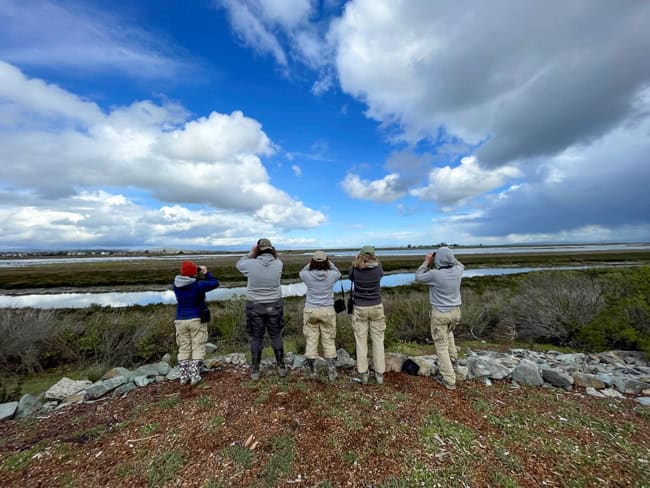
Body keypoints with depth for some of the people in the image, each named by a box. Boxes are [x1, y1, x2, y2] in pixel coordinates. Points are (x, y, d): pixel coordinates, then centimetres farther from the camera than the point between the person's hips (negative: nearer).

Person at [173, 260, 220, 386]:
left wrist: (196, 276, 7)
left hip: (181, 320, 5)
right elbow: (215, 283, -9)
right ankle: (195, 376, 6)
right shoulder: (198, 285, -17)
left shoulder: (176, 284, -2)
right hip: (197, 320, -5)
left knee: (184, 349, 14)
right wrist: (206, 273, 0)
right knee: (198, 348, 5)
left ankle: (184, 376, 18)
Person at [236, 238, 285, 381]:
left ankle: (255, 371, 23)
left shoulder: (251, 264, -14)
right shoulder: (278, 264, -11)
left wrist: (251, 254, 4)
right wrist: (274, 253, -1)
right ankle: (281, 367, 26)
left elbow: (239, 264, 8)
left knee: (256, 338, 12)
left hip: (254, 306, -1)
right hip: (274, 305, 1)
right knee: (276, 336, 16)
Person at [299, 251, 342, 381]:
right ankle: (332, 372, 19)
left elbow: (301, 272, 15)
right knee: (329, 341, 11)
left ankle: (312, 371, 23)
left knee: (311, 340, 11)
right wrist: (329, 262, 18)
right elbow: (338, 273, 15)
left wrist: (311, 263, 13)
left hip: (310, 310, 0)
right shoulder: (331, 275, -10)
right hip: (327, 311, 0)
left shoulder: (307, 275, -10)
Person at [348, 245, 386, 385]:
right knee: (378, 341, 12)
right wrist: (374, 261, 24)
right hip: (376, 307, 1)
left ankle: (363, 373, 19)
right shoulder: (377, 267, -9)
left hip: (359, 308, 0)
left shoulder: (355, 268, -10)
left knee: (361, 342, 10)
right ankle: (379, 374, 20)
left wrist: (356, 262, 15)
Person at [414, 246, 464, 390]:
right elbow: (459, 264, 17)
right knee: (449, 332, 39)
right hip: (456, 311, 6)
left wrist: (426, 262, 0)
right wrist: (450, 257, 11)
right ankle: (453, 355, 37)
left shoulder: (435, 274, -25)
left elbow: (418, 277, -5)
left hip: (440, 314, -5)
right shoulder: (458, 271, -10)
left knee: (442, 347, 8)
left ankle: (449, 380, 15)